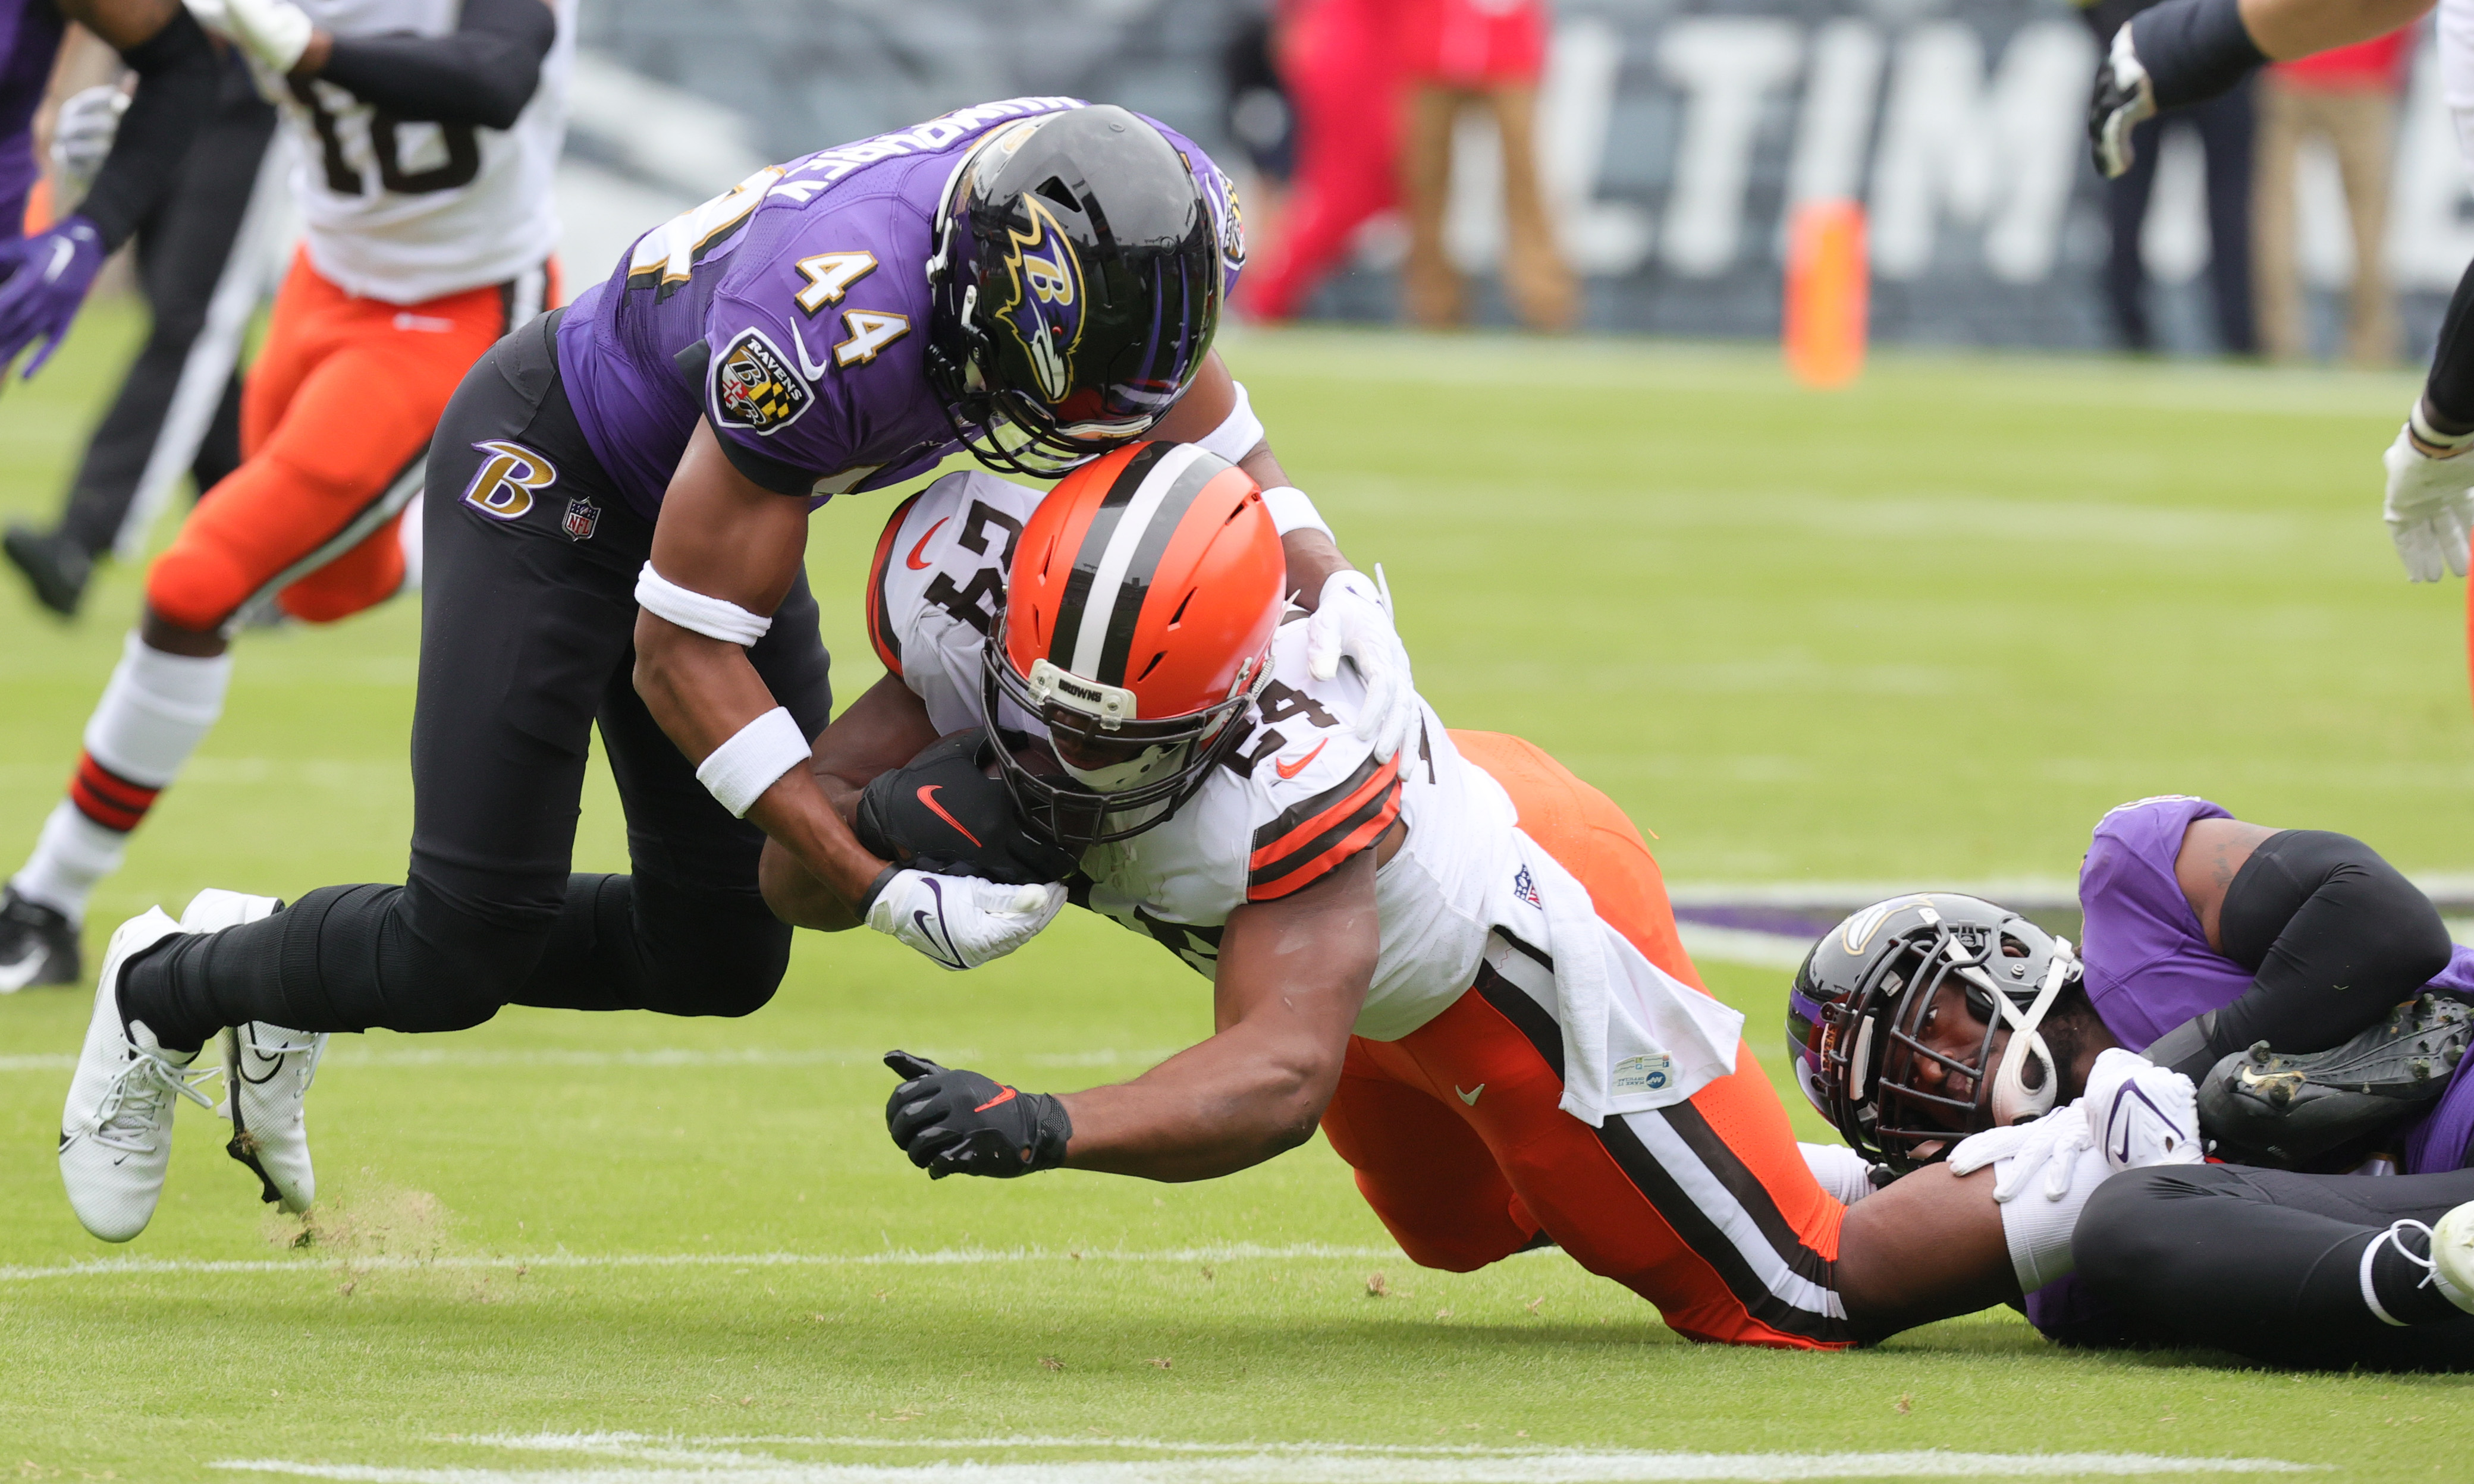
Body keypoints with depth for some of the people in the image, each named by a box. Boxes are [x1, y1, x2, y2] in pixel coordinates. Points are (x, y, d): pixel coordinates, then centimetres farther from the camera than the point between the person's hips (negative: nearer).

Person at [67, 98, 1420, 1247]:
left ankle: (293, 972, 26)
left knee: (720, 956, 7)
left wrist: (1331, 583, -19)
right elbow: (682, 654, -31)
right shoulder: (835, 333, -43)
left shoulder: (1138, 211, -24)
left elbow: (1208, 428, 0)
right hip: (549, 467, -8)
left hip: (709, 490, 8)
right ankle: (167, 992, 19)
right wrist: (884, 886, -34)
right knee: (467, 947, -11)